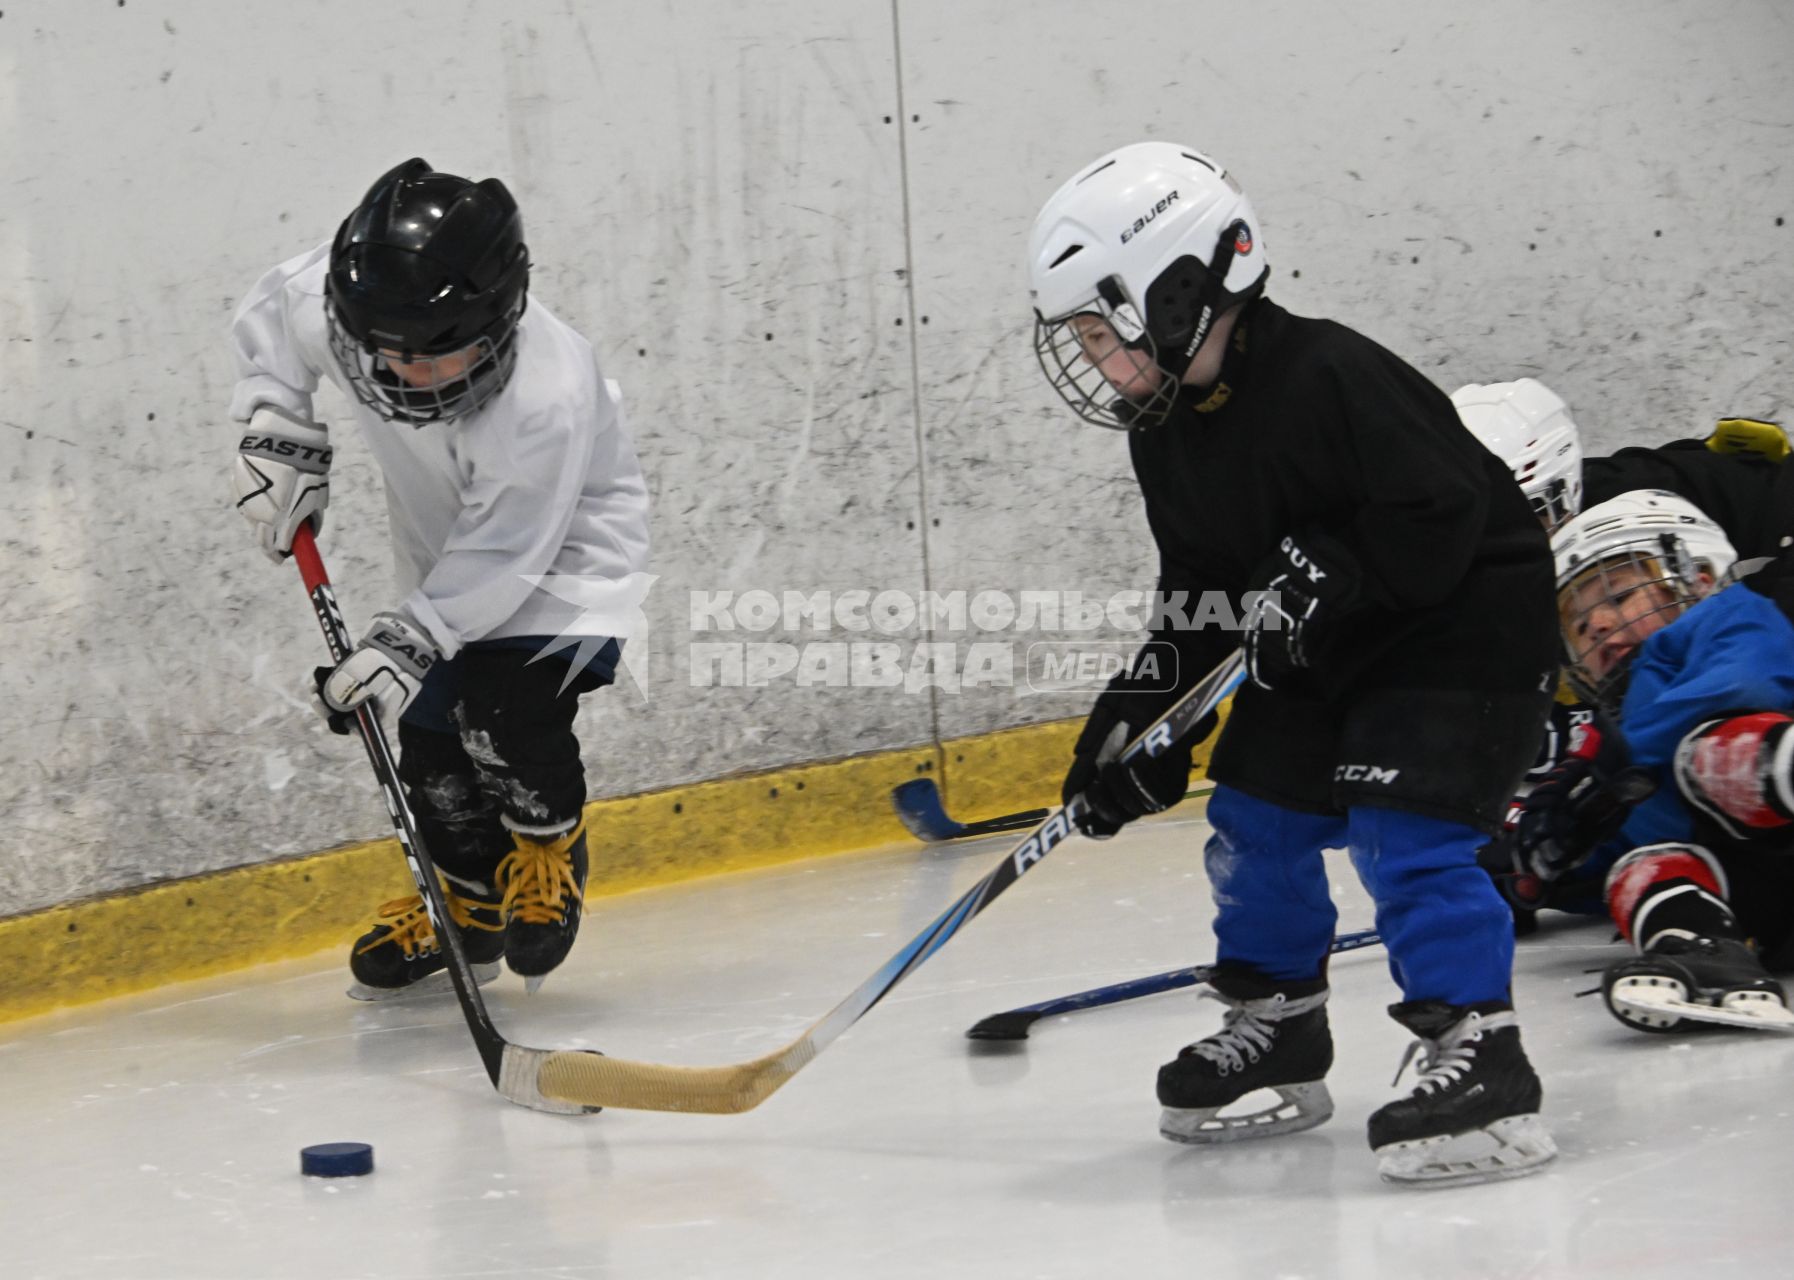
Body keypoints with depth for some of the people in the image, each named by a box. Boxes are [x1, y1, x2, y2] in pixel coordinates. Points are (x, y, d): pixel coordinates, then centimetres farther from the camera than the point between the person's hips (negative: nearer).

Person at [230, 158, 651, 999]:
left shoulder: (546, 402, -42)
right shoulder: (331, 301, -28)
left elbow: (503, 556, -33)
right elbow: (266, 321, -3)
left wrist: (405, 643, -35)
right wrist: (276, 431, -12)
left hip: (565, 534, -6)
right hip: (444, 543, 6)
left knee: (507, 704, -23)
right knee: (431, 735, 3)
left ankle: (548, 849, 9)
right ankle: (468, 906, 27)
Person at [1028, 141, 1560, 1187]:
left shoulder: (1328, 377, -26)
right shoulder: (1168, 433, 3)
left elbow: (1440, 514, -29)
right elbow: (1198, 593, 10)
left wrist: (1323, 580, -32)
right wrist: (1143, 717, 3)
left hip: (1467, 628, -10)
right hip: (1324, 657, 10)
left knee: (1406, 834, -20)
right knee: (1256, 819, 11)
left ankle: (1484, 1059, -18)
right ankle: (1280, 1033, 27)